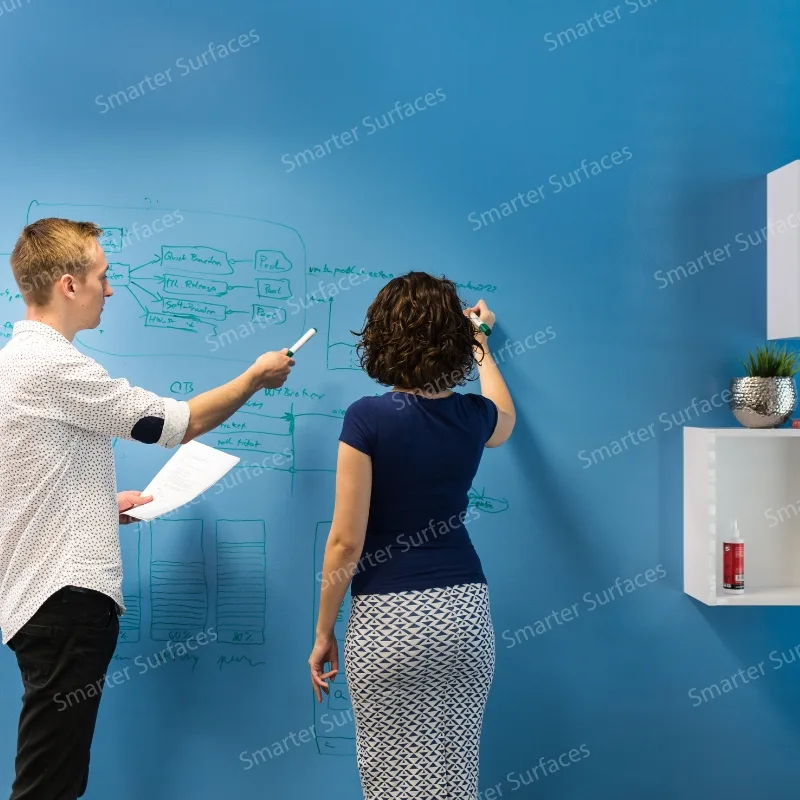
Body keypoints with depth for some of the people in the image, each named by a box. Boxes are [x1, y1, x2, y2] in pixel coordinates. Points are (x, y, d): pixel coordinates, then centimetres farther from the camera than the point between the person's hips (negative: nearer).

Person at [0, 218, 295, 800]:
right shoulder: (53, 364, -17)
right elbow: (178, 423, -11)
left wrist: (105, 505, 16)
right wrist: (257, 376, 3)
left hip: (48, 594, 10)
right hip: (66, 596, -10)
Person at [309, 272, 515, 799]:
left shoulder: (369, 418, -13)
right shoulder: (473, 416, 1)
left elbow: (347, 541, -12)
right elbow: (506, 420, 29)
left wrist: (324, 632, -1)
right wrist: (480, 343, 42)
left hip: (388, 618, -4)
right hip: (465, 611, 5)